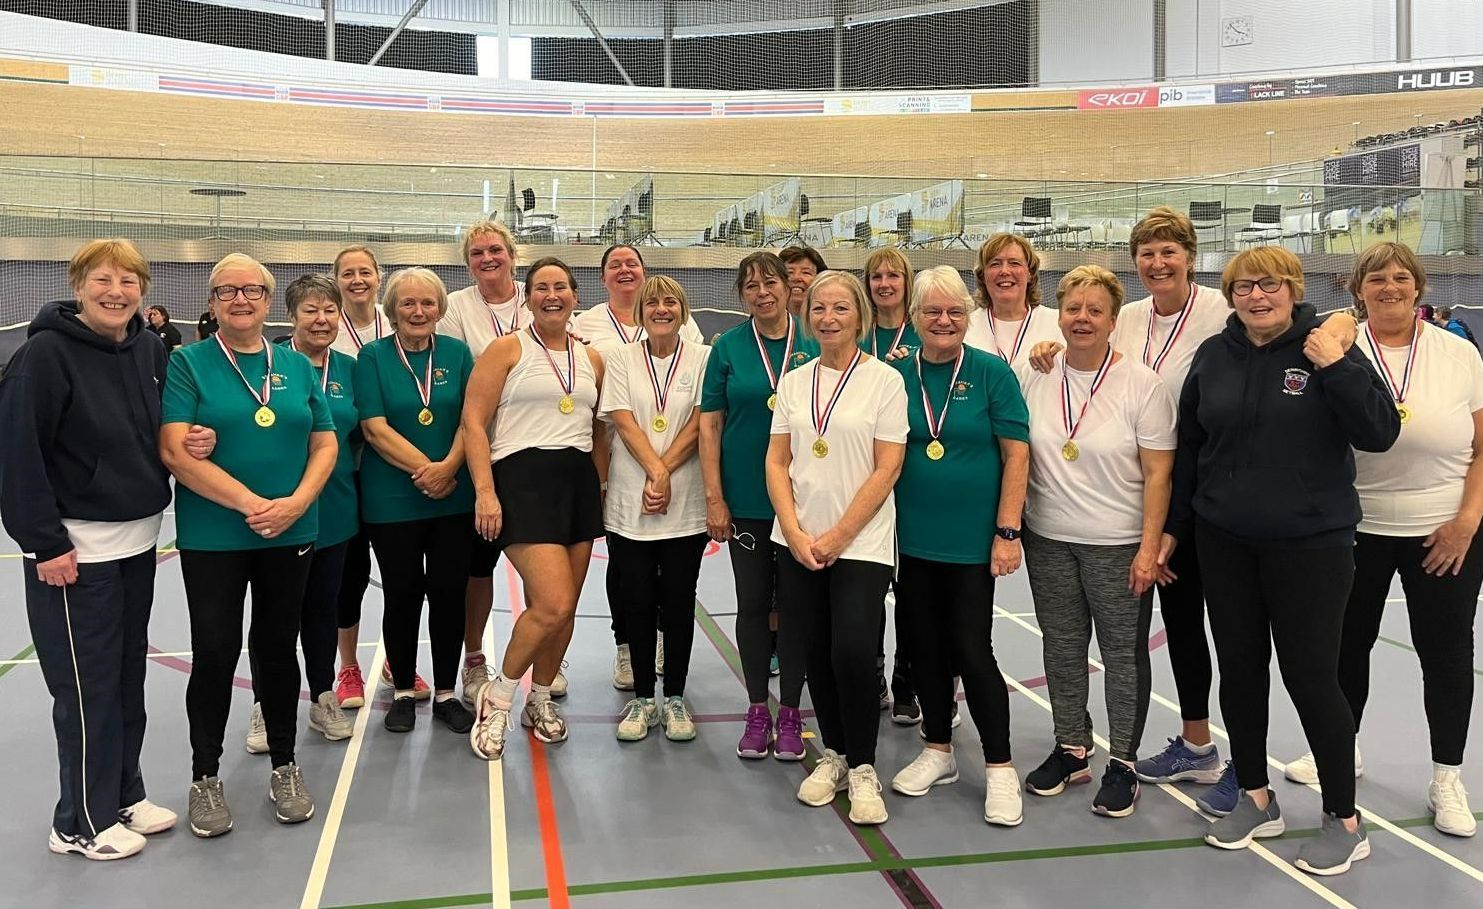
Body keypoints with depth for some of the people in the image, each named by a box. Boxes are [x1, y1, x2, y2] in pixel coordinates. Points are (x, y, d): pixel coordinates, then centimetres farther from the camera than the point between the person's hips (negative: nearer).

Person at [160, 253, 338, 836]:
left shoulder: (297, 366, 9)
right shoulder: (188, 363, -2)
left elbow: (325, 444, 6)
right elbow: (175, 450, -12)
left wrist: (296, 503, -11)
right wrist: (250, 503, -19)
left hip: (291, 534, 3)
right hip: (211, 538, -3)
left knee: (279, 645, 11)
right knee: (215, 651, 3)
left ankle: (284, 766, 26)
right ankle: (205, 777, 20)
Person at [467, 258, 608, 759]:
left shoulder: (591, 359, 15)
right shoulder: (508, 349, -1)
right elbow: (473, 421, -6)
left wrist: (602, 487, 14)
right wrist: (484, 491, -14)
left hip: (579, 481, 6)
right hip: (524, 478, -6)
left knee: (565, 607, 8)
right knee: (553, 604, -15)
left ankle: (539, 700, 29)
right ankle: (497, 697, 8)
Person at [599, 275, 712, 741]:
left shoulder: (703, 358, 3)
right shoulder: (620, 359, 5)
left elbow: (698, 427, -4)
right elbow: (624, 424, -3)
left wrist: (663, 475, -12)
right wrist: (655, 472, -15)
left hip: (685, 504, 0)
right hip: (629, 504, 1)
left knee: (678, 602, 5)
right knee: (638, 602, 5)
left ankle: (675, 698, 18)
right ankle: (642, 698, 18)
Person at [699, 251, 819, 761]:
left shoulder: (814, 345, 1)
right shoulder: (728, 347, 1)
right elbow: (710, 424, 0)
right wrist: (714, 498, -5)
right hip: (746, 499, 0)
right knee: (753, 602, 8)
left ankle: (790, 715, 20)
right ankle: (757, 712, 21)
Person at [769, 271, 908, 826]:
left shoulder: (885, 379, -3)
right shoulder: (793, 382, 9)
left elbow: (887, 469, -8)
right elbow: (777, 462, 7)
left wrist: (836, 537, -11)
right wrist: (795, 533, -6)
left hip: (860, 543, -4)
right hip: (798, 541, 4)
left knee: (852, 652, -13)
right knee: (816, 652, 7)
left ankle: (862, 768, 6)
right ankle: (833, 755, 26)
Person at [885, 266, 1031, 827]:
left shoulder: (992, 373, -5)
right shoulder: (897, 375, 3)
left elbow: (1016, 454, -6)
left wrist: (1008, 531, -11)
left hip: (971, 540, -3)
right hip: (911, 539, 4)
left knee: (971, 650, -1)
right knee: (924, 647, 12)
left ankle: (999, 768, 14)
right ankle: (938, 751, 30)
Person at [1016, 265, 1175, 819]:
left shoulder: (1143, 385, -9)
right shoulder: (1032, 376, 0)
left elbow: (1157, 475, -8)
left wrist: (1149, 547, -12)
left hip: (1119, 545, -3)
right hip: (1049, 540, 4)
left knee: (1124, 653, 6)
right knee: (1061, 648, 14)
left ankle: (1123, 763, 21)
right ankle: (1071, 748, 30)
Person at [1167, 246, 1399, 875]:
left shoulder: (1326, 350, -6)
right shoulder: (1214, 356, 4)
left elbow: (1380, 433, -12)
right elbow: (1189, 447, 10)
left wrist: (1337, 369, -23)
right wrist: (1173, 527, 13)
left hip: (1311, 543, -4)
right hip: (1224, 541, 4)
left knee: (1311, 676, 0)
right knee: (1239, 670, 11)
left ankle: (1345, 821, 18)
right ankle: (1256, 799, 29)